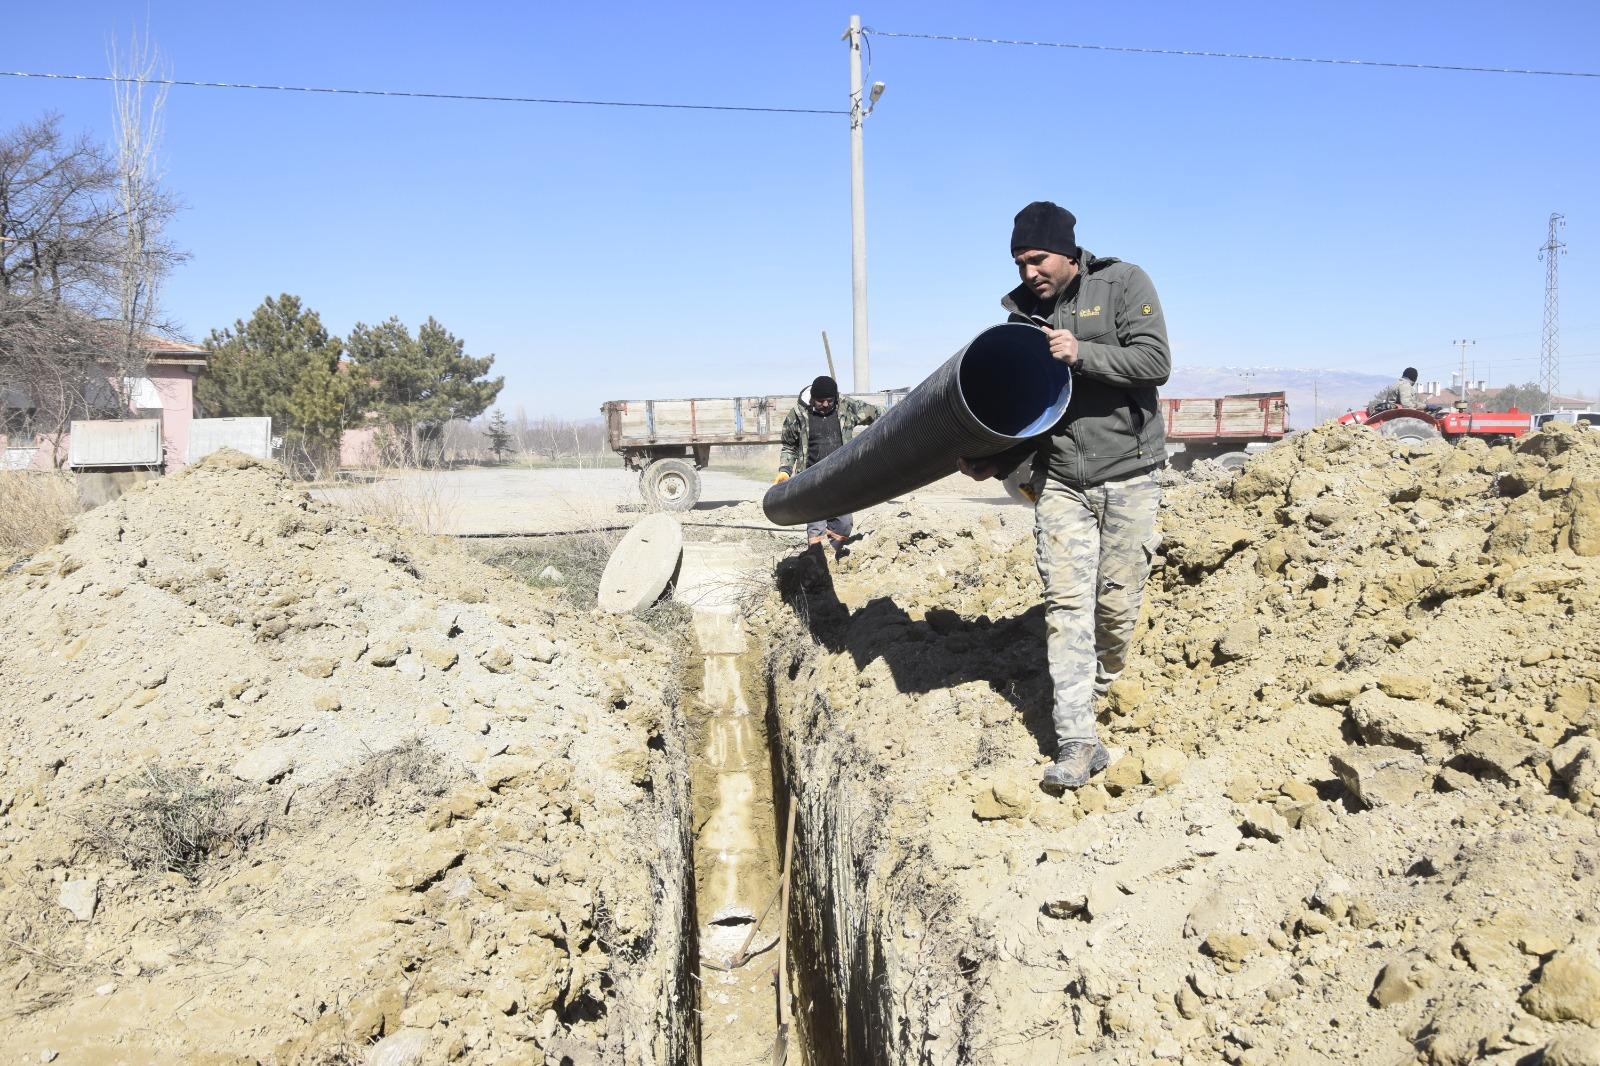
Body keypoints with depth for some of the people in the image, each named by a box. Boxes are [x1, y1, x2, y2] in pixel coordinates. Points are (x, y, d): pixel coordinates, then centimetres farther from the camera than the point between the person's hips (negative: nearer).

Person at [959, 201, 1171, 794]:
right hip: (1059, 480, 3)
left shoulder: (1124, 284, -1)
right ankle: (1077, 741, -7)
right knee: (1066, 604, -7)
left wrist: (1083, 354, -21)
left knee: (1117, 604, 1)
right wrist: (1000, 463, 1)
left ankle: (1096, 693, 28)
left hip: (1127, 476, -2)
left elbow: (1156, 361, -12)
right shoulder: (1023, 311, 10)